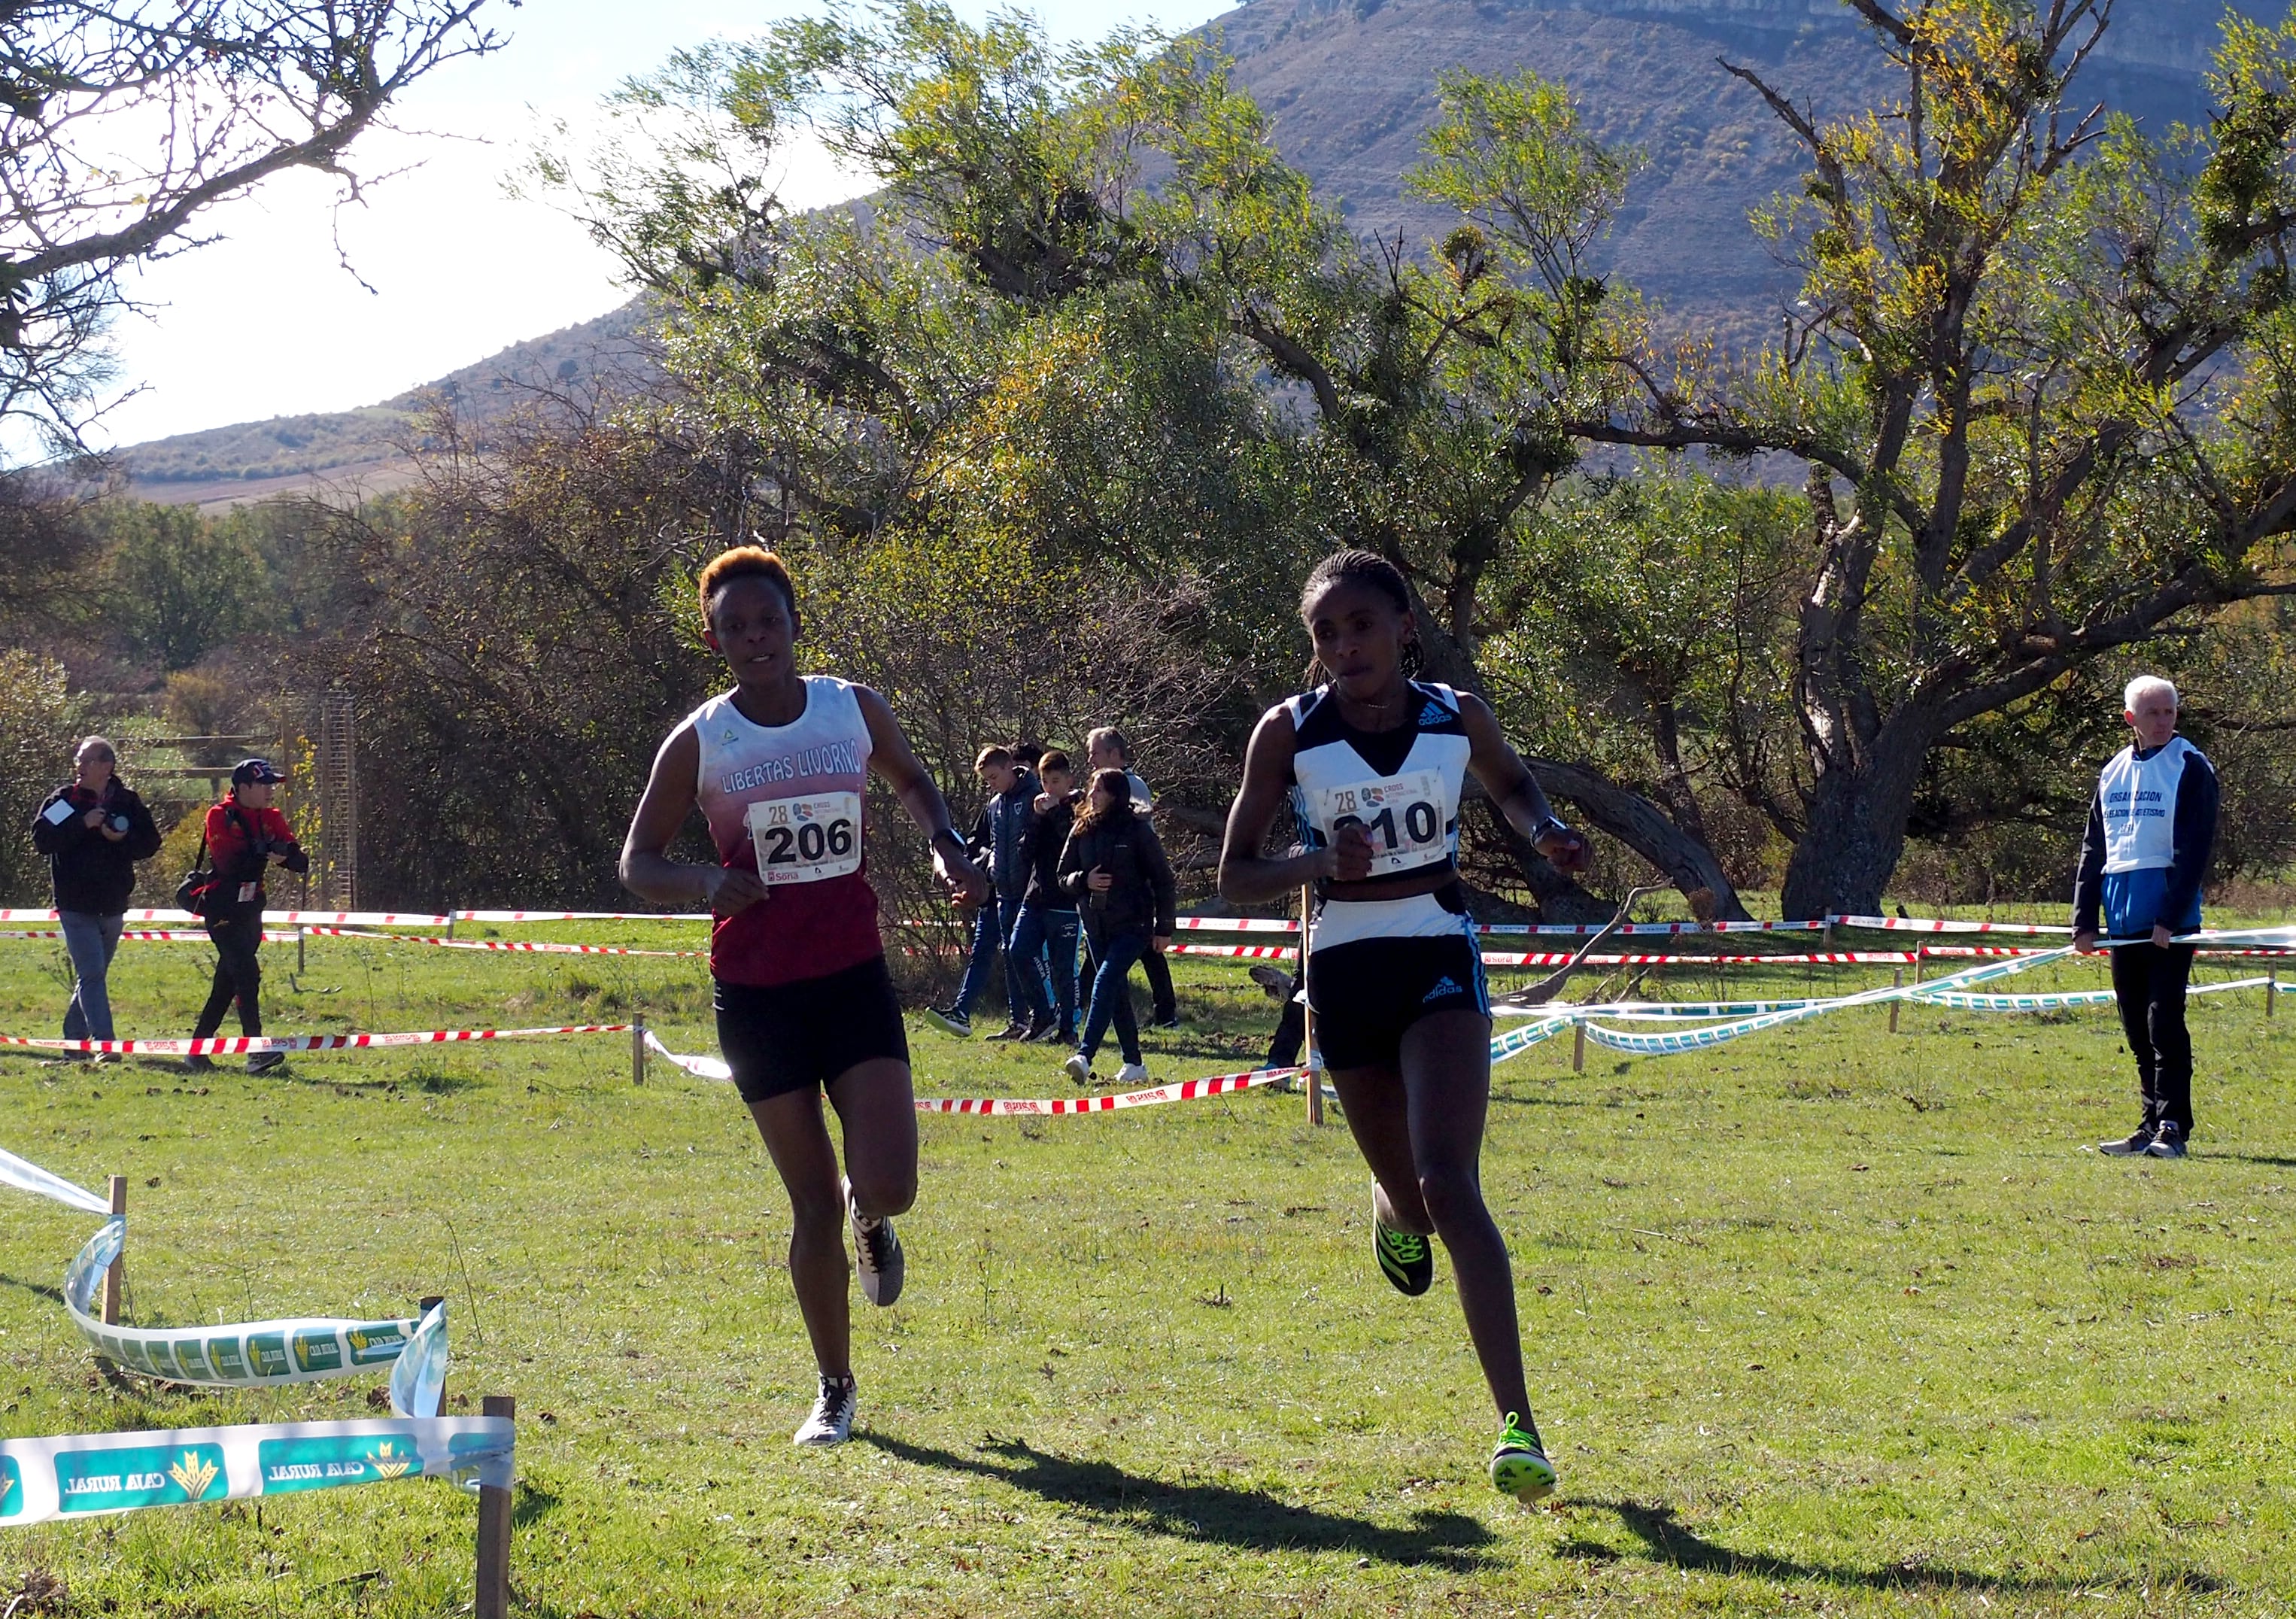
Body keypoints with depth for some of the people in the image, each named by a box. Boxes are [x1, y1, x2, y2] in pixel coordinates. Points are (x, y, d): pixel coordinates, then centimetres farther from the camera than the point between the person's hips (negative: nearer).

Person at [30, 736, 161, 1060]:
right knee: (91, 974, -14)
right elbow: (42, 839, -12)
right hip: (76, 905, -4)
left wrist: (122, 839, -15)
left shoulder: (127, 801, 5)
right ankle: (104, 1043, -20)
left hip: (113, 905, 4)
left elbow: (150, 843, 4)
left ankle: (73, 1040, 27)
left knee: (93, 975, 14)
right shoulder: (63, 800, -2)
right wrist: (83, 825, -20)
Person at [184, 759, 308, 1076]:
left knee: (226, 983, 10)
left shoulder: (271, 819, 7)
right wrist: (263, 856, -27)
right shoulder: (221, 817, -9)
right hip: (222, 911, -7)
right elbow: (228, 862, -21)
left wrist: (286, 854, -22)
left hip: (250, 910, 7)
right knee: (247, 973, -18)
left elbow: (301, 863, -1)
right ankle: (256, 1052, -22)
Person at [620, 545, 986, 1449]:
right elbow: (637, 863, 2)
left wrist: (946, 850, 2)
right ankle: (835, 1391, 19)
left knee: (888, 1188, -12)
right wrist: (705, 883, -19)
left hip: (854, 976, 1)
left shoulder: (854, 709, 2)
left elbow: (910, 782, 21)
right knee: (813, 1205, 2)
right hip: (758, 991, -1)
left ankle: (868, 1226, 27)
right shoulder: (699, 742, -4)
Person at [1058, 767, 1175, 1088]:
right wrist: (1084, 880, -12)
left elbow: (1162, 879, -3)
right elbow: (1064, 875, 12)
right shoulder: (1082, 831, 6)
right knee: (1116, 994, 10)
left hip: (1133, 925, -6)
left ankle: (1084, 1057, -32)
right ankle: (1134, 1065, 18)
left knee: (1105, 982, -22)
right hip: (1097, 925, 6)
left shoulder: (1137, 830, -7)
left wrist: (1164, 927, -5)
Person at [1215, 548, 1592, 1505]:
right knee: (1412, 1198, 10)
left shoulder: (1456, 718, -2)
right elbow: (1233, 876, -3)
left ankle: (1517, 1422, -25)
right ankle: (1392, 1207, 53)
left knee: (1448, 1187, -20)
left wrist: (1545, 832, -2)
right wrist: (1316, 863, -22)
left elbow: (1510, 784, 21)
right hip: (1344, 970, 1)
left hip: (1440, 965, -1)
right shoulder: (1289, 733, -7)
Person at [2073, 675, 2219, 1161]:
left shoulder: (2191, 769, -3)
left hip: (2170, 919, -6)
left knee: (2164, 1021, -10)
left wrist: (2171, 917, -16)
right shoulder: (2112, 773, 15)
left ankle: (2173, 1128, -10)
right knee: (2137, 1029, 8)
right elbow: (2093, 849, 17)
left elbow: (2195, 849, -9)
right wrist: (2084, 920, 9)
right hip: (2123, 921, 6)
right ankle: (2152, 1125, 14)